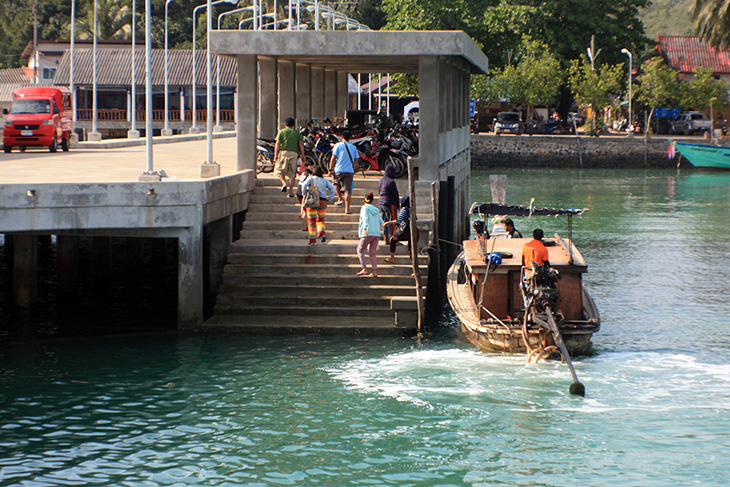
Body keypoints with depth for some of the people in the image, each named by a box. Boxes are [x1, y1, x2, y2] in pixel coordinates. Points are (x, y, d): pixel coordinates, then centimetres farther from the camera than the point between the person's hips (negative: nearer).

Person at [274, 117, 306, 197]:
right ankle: (290, 191, 1)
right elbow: (301, 144, 7)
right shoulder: (297, 132, 12)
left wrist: (275, 155, -3)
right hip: (294, 153, 2)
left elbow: (277, 143, -2)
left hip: (283, 152, -2)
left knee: (280, 170, 12)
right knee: (292, 173, 5)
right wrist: (302, 156, 9)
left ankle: (284, 184, -13)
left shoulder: (281, 132, 7)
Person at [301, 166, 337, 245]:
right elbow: (332, 188, 0)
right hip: (322, 202, 3)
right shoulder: (325, 181, 10)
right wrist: (329, 198, 4)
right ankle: (322, 233, -4)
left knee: (311, 221, 3)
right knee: (320, 219, 22)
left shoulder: (310, 179, 3)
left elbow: (304, 185, -15)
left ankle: (312, 239, -1)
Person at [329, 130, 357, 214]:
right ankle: (347, 209, -5)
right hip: (349, 171, 2)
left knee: (336, 182, 28)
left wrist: (330, 169, 0)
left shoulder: (338, 145, 0)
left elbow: (333, 158, -5)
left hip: (339, 170, -2)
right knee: (348, 190, -1)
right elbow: (355, 160, 14)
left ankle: (340, 199, 18)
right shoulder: (353, 147, 11)